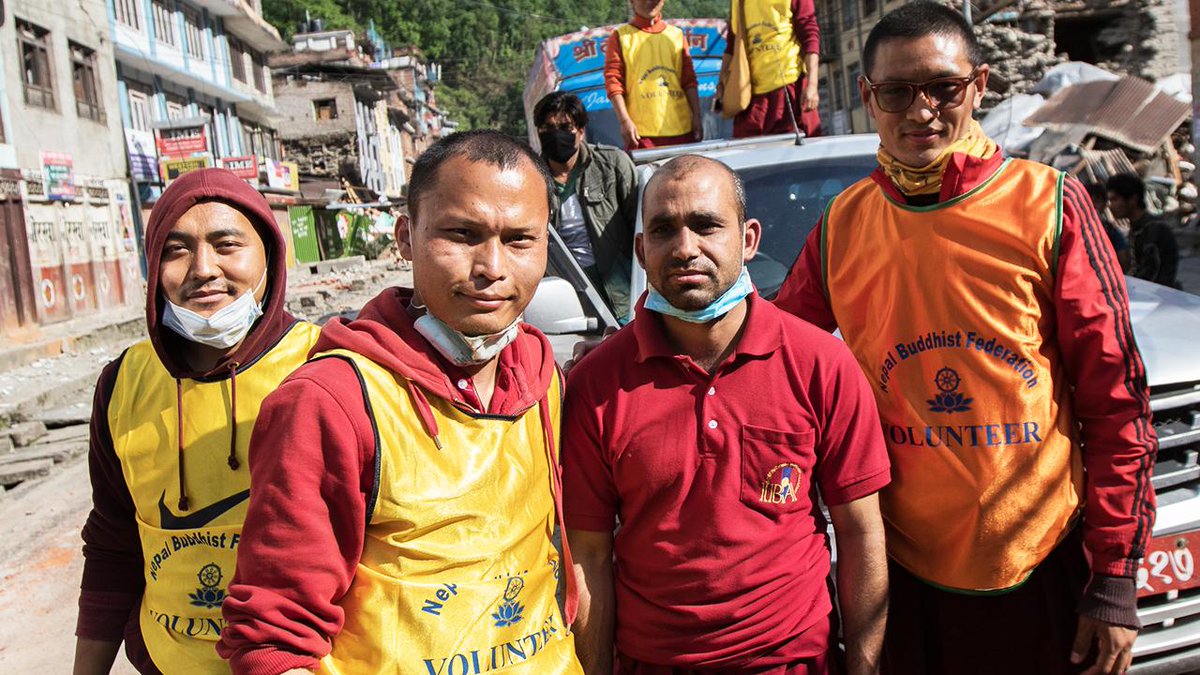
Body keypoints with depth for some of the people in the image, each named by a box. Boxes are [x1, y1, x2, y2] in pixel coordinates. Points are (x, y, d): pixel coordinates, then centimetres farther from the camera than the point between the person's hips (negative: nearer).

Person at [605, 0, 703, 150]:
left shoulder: (677, 35, 15)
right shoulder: (621, 36, 6)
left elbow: (689, 81, 15)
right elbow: (613, 82, -1)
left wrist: (696, 117, 7)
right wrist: (625, 120, -11)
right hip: (641, 132, -3)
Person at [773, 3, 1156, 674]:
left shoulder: (1050, 205, -7)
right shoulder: (842, 225, 1)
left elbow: (1117, 399, -5)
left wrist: (1116, 580, -6)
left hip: (1043, 562, -2)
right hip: (900, 567, 2)